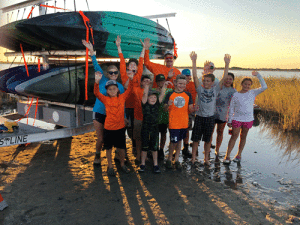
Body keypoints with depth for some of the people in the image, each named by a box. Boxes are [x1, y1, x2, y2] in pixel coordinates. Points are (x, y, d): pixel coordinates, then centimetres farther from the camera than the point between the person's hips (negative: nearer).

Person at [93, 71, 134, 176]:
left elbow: (129, 90, -1)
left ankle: (122, 164, 34)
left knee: (121, 147, 13)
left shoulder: (122, 97, 2)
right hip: (108, 128, -1)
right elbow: (96, 93, -14)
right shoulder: (106, 99, -3)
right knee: (109, 148, 11)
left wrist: (131, 80, -16)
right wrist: (97, 81, -28)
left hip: (120, 127, 1)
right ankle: (110, 166, 28)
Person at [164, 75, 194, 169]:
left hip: (184, 122, 3)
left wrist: (194, 109, -17)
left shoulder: (188, 95, 5)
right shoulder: (170, 94, -3)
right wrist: (168, 105, -24)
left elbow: (190, 108, 5)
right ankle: (169, 159, 21)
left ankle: (176, 159, 26)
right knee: (174, 142, -1)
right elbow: (165, 108, -3)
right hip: (173, 123, -3)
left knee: (179, 141, 12)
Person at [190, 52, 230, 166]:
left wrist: (227, 64, -15)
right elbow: (195, 76, -10)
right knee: (196, 139, 6)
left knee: (207, 140, 11)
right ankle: (193, 158, 18)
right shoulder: (200, 88, -1)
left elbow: (224, 78, -5)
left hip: (210, 117, 1)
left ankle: (206, 159, 25)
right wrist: (194, 61, -19)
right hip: (199, 116, -1)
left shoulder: (215, 89, 2)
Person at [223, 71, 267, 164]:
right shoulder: (236, 95, -2)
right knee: (234, 136, -2)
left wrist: (258, 75, -8)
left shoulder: (253, 93, 3)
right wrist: (229, 120, 0)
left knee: (243, 136, 11)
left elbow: (264, 87, -5)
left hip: (248, 119, 2)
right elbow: (231, 108, 1)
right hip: (237, 118, -2)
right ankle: (227, 155, 3)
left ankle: (239, 154, 24)